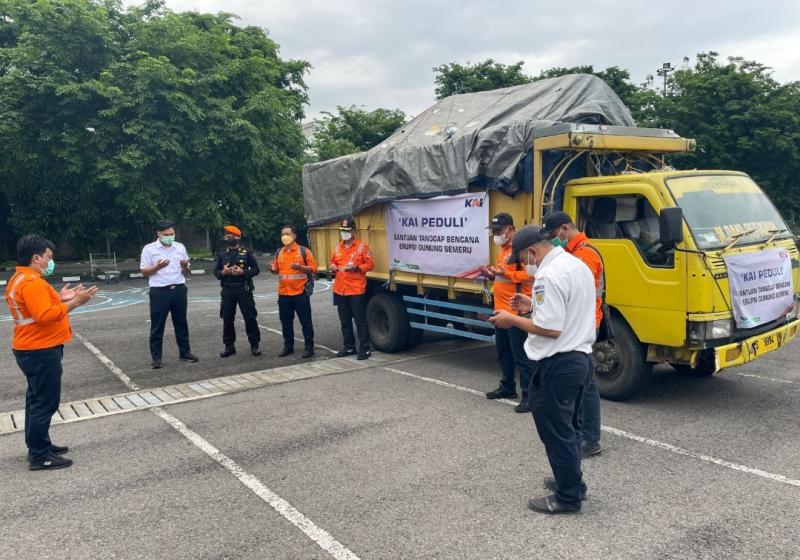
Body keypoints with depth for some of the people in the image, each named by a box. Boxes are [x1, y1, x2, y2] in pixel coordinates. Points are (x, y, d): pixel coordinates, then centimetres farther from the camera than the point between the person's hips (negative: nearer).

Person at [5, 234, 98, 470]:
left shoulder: (19, 280, 12)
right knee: (45, 402, -5)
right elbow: (45, 315, -29)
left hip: (33, 349, 11)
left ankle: (39, 445, 29)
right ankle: (39, 456, 1)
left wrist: (59, 298, 7)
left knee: (37, 399, 18)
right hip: (41, 351, -11)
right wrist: (74, 302, -24)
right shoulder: (32, 283, -21)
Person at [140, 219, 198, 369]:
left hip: (179, 290, 4)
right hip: (159, 292, -3)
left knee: (181, 323, 12)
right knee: (157, 326, 2)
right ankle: (156, 357, 9)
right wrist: (157, 267, -19)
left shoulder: (180, 247, 9)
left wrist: (185, 267, -8)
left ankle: (185, 352, 22)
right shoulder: (149, 249, -2)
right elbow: (144, 272, -3)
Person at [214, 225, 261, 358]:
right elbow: (216, 271, 10)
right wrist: (223, 272, -12)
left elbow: (256, 269, -1)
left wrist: (242, 272, -16)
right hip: (227, 290, 3)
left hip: (244, 289, -3)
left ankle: (254, 345, 7)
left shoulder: (247, 252, 2)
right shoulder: (221, 254, 10)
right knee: (227, 318, 6)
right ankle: (229, 346, 16)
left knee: (250, 317, -3)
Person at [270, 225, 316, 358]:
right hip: (283, 293, 5)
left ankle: (309, 347, 9)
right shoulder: (279, 252, 10)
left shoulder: (304, 251, -4)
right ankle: (288, 346, 23)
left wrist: (300, 267, -21)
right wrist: (272, 269, -6)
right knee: (286, 322, 11)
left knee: (305, 321, 1)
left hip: (300, 292, -5)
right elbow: (276, 269, 17)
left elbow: (313, 268, -5)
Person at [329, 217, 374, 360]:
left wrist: (357, 267, -18)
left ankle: (364, 348, 4)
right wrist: (333, 267, 2)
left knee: (360, 321, -3)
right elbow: (333, 262, 24)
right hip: (339, 290, 6)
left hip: (356, 290, -6)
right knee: (345, 321, 12)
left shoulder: (362, 246, -3)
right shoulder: (338, 248, 13)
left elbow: (370, 264, -3)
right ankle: (349, 347, 22)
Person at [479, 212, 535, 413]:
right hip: (501, 310, 10)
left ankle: (529, 395, 0)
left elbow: (529, 275, -25)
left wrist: (504, 273, -27)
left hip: (516, 311, -10)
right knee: (503, 352, 18)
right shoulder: (504, 249, 17)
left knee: (520, 354, -6)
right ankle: (507, 387, 31)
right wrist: (492, 274, 11)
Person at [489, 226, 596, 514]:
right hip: (581, 357, 10)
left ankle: (568, 497, 14)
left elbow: (551, 329, -25)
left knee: (556, 431, 3)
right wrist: (534, 305, 14)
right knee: (569, 427, 22)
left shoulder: (549, 276, -21)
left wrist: (513, 320, -14)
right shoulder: (578, 264, 11)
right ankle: (571, 481, 36)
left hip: (559, 364, -10)